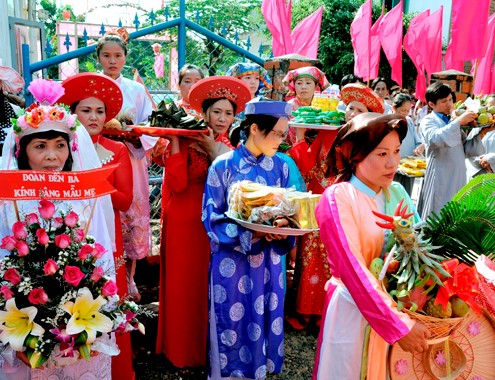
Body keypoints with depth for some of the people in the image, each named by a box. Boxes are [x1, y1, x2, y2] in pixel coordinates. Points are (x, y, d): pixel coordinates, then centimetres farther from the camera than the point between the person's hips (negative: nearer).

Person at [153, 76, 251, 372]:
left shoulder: (229, 148, 8)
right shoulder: (188, 141, -9)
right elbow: (177, 185, -21)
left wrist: (215, 152, -14)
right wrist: (175, 141, -23)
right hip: (185, 222, -4)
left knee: (211, 284, 12)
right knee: (185, 284, 5)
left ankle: (208, 345, 31)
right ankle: (183, 350, 24)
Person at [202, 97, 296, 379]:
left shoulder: (281, 167, 1)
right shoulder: (223, 166, -11)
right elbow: (212, 219, -11)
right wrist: (252, 233, -23)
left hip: (269, 261, 4)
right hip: (232, 261, -3)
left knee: (265, 323, 16)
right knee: (233, 327, 9)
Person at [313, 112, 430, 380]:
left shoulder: (397, 193, 2)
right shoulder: (337, 198, -17)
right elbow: (353, 270, -22)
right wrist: (399, 325, -25)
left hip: (399, 306, 6)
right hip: (353, 309, -5)